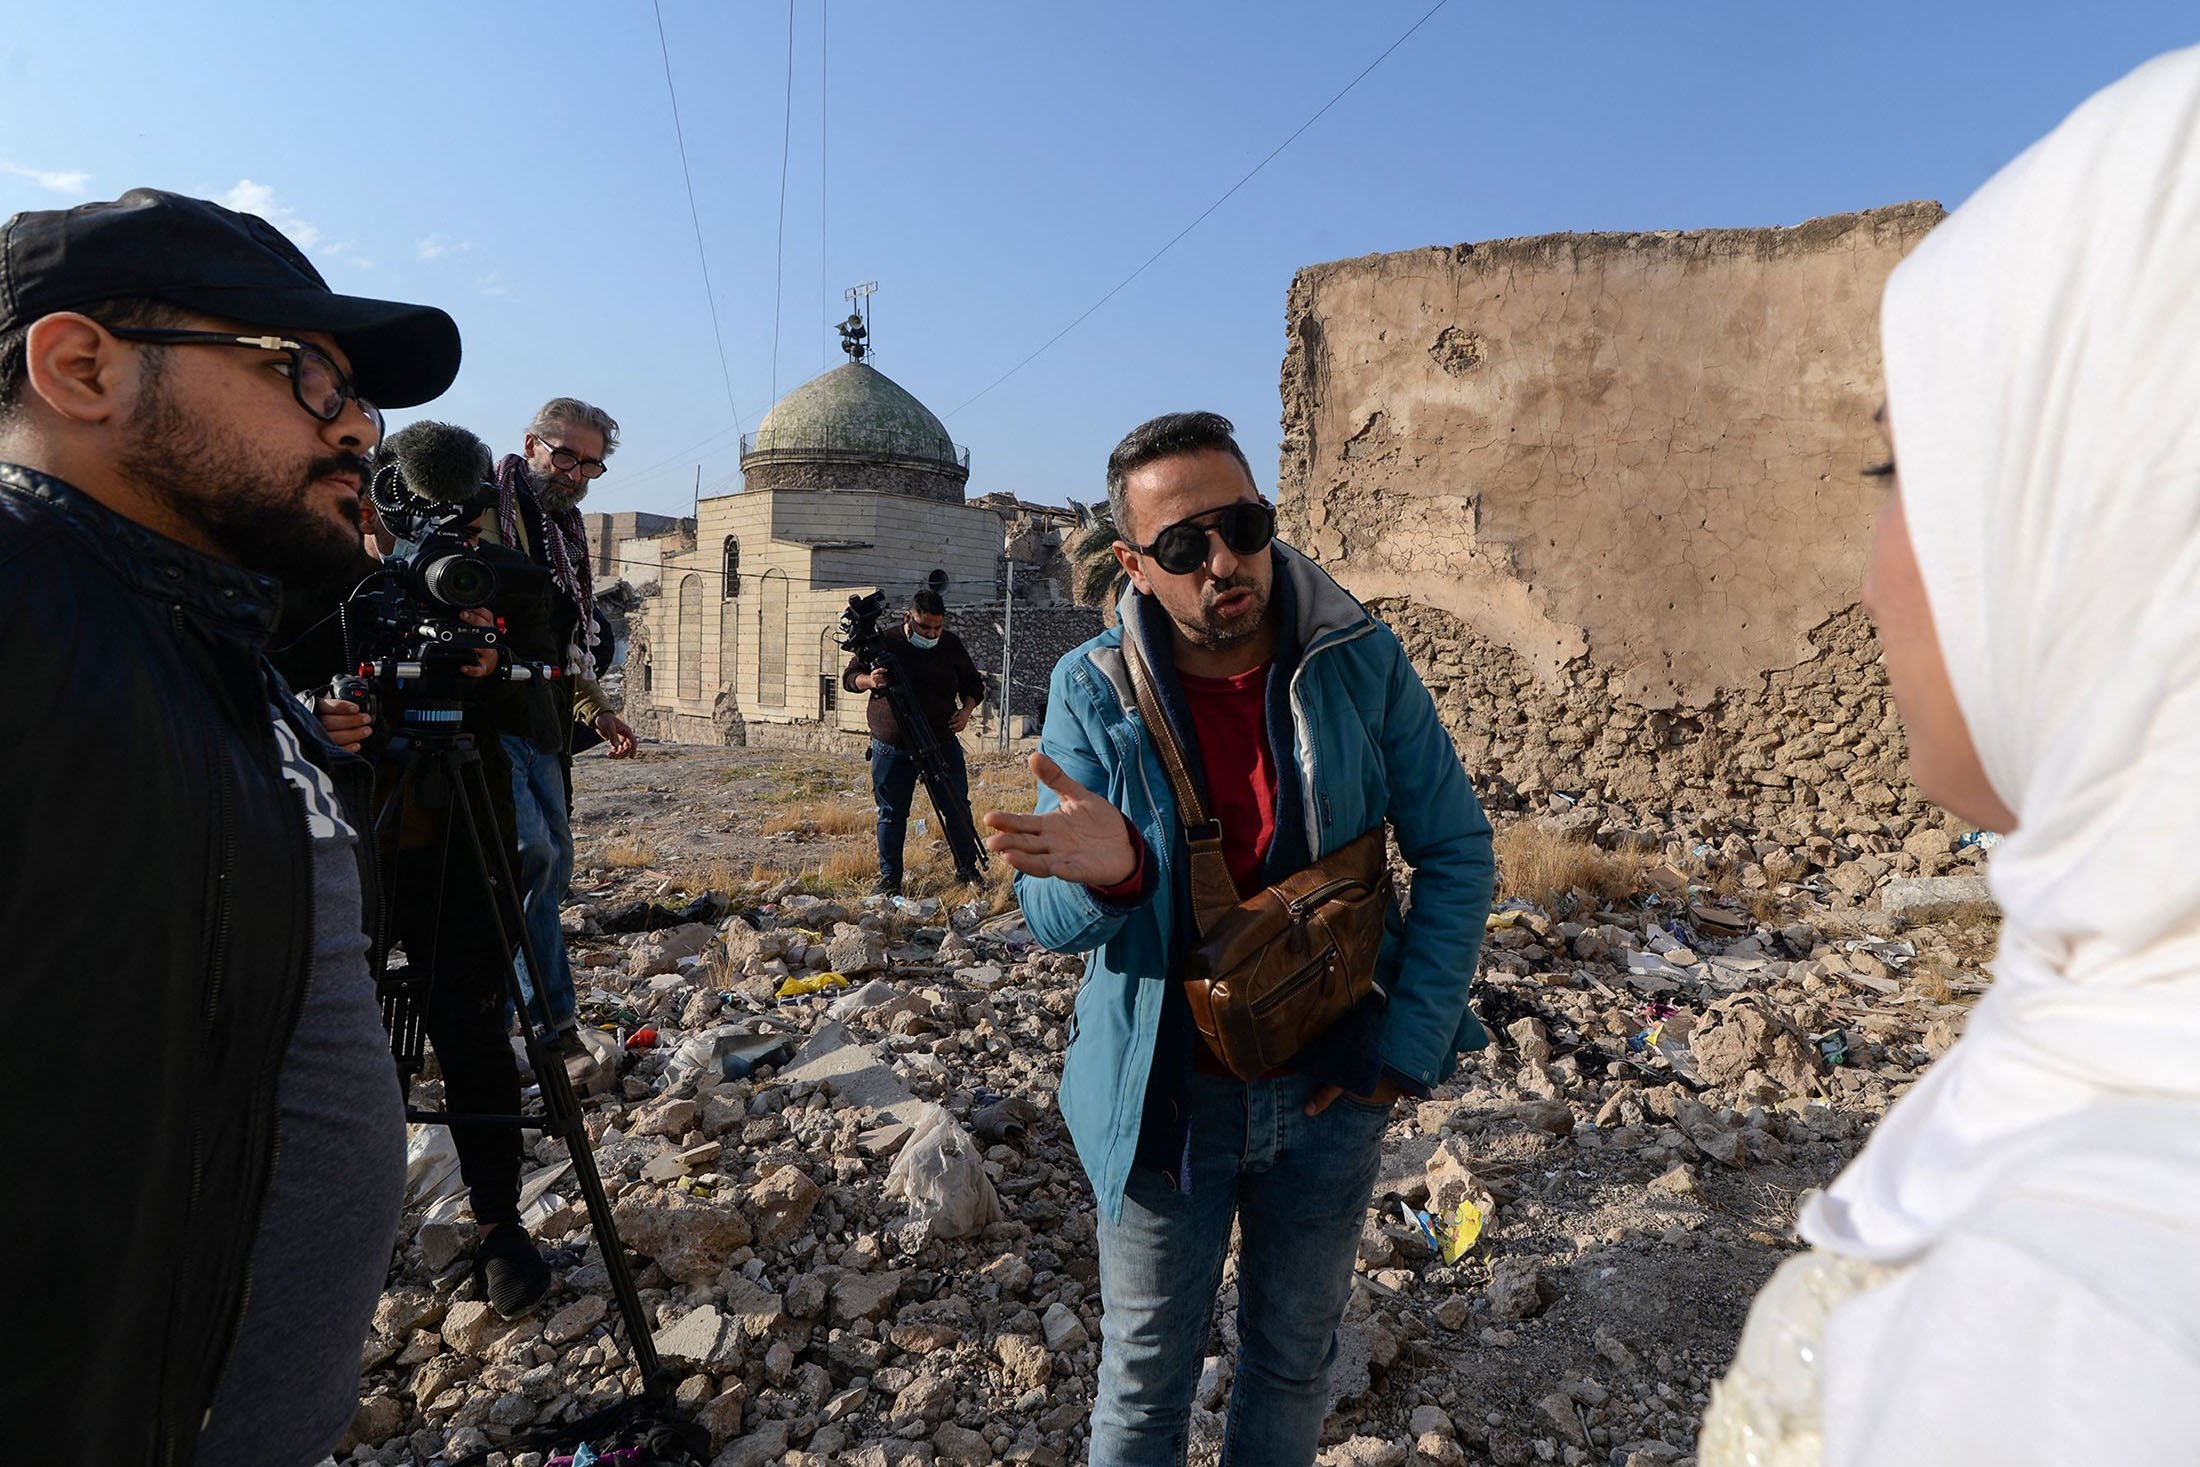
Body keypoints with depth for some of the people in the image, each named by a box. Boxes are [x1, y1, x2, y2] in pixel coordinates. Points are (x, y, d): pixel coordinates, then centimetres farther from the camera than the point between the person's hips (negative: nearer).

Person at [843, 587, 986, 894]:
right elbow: (849, 676, 2)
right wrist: (868, 680, -21)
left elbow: (973, 683, 14)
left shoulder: (951, 644, 3)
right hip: (892, 748, -2)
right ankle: (889, 878, 15)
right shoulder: (885, 642, -5)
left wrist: (966, 710, -6)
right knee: (891, 813, 4)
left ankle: (966, 870, 17)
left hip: (942, 743, 2)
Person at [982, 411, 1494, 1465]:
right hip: (1167, 1097, -1)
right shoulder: (1093, 690, -13)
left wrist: (1404, 1049, -10)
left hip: (1330, 1092, 2)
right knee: (1145, 1377, 17)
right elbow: (1052, 921, -15)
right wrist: (1105, 871, -38)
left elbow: (1456, 853, -4)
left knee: (1293, 1360, 23)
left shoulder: (1362, 663, -11)